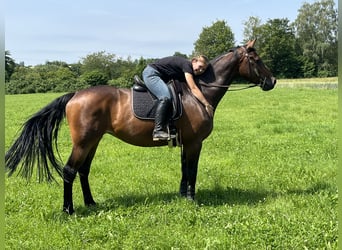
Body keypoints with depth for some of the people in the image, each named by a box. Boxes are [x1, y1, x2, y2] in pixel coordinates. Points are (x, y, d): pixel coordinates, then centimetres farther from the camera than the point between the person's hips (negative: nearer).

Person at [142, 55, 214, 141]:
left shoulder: (188, 71, 11)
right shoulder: (187, 64, -18)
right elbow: (193, 89, -23)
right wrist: (207, 105, -22)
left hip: (159, 77, 11)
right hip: (151, 73, -11)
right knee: (166, 97, -29)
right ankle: (158, 131, -33)